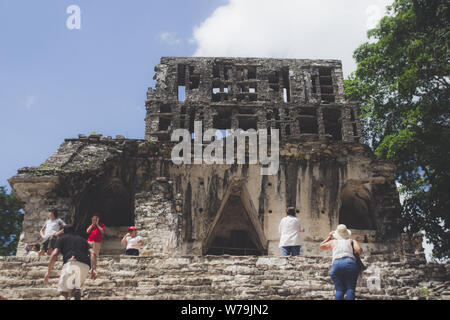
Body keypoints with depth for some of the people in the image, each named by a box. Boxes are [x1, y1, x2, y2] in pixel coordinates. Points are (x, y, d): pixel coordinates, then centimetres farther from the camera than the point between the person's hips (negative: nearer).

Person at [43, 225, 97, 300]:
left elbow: (54, 254, 7)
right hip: (85, 266, 4)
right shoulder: (82, 239, 31)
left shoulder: (62, 239, 23)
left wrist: (48, 271, 10)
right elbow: (92, 253, 15)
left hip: (70, 263, -4)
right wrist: (93, 269, 8)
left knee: (63, 292, -7)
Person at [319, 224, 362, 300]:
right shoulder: (352, 241, 23)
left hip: (336, 264, 2)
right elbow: (359, 250, 4)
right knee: (350, 289, -1)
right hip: (350, 263, -2)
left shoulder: (334, 242, 28)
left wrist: (329, 237, 53)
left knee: (339, 290, 3)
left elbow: (321, 246, 43)